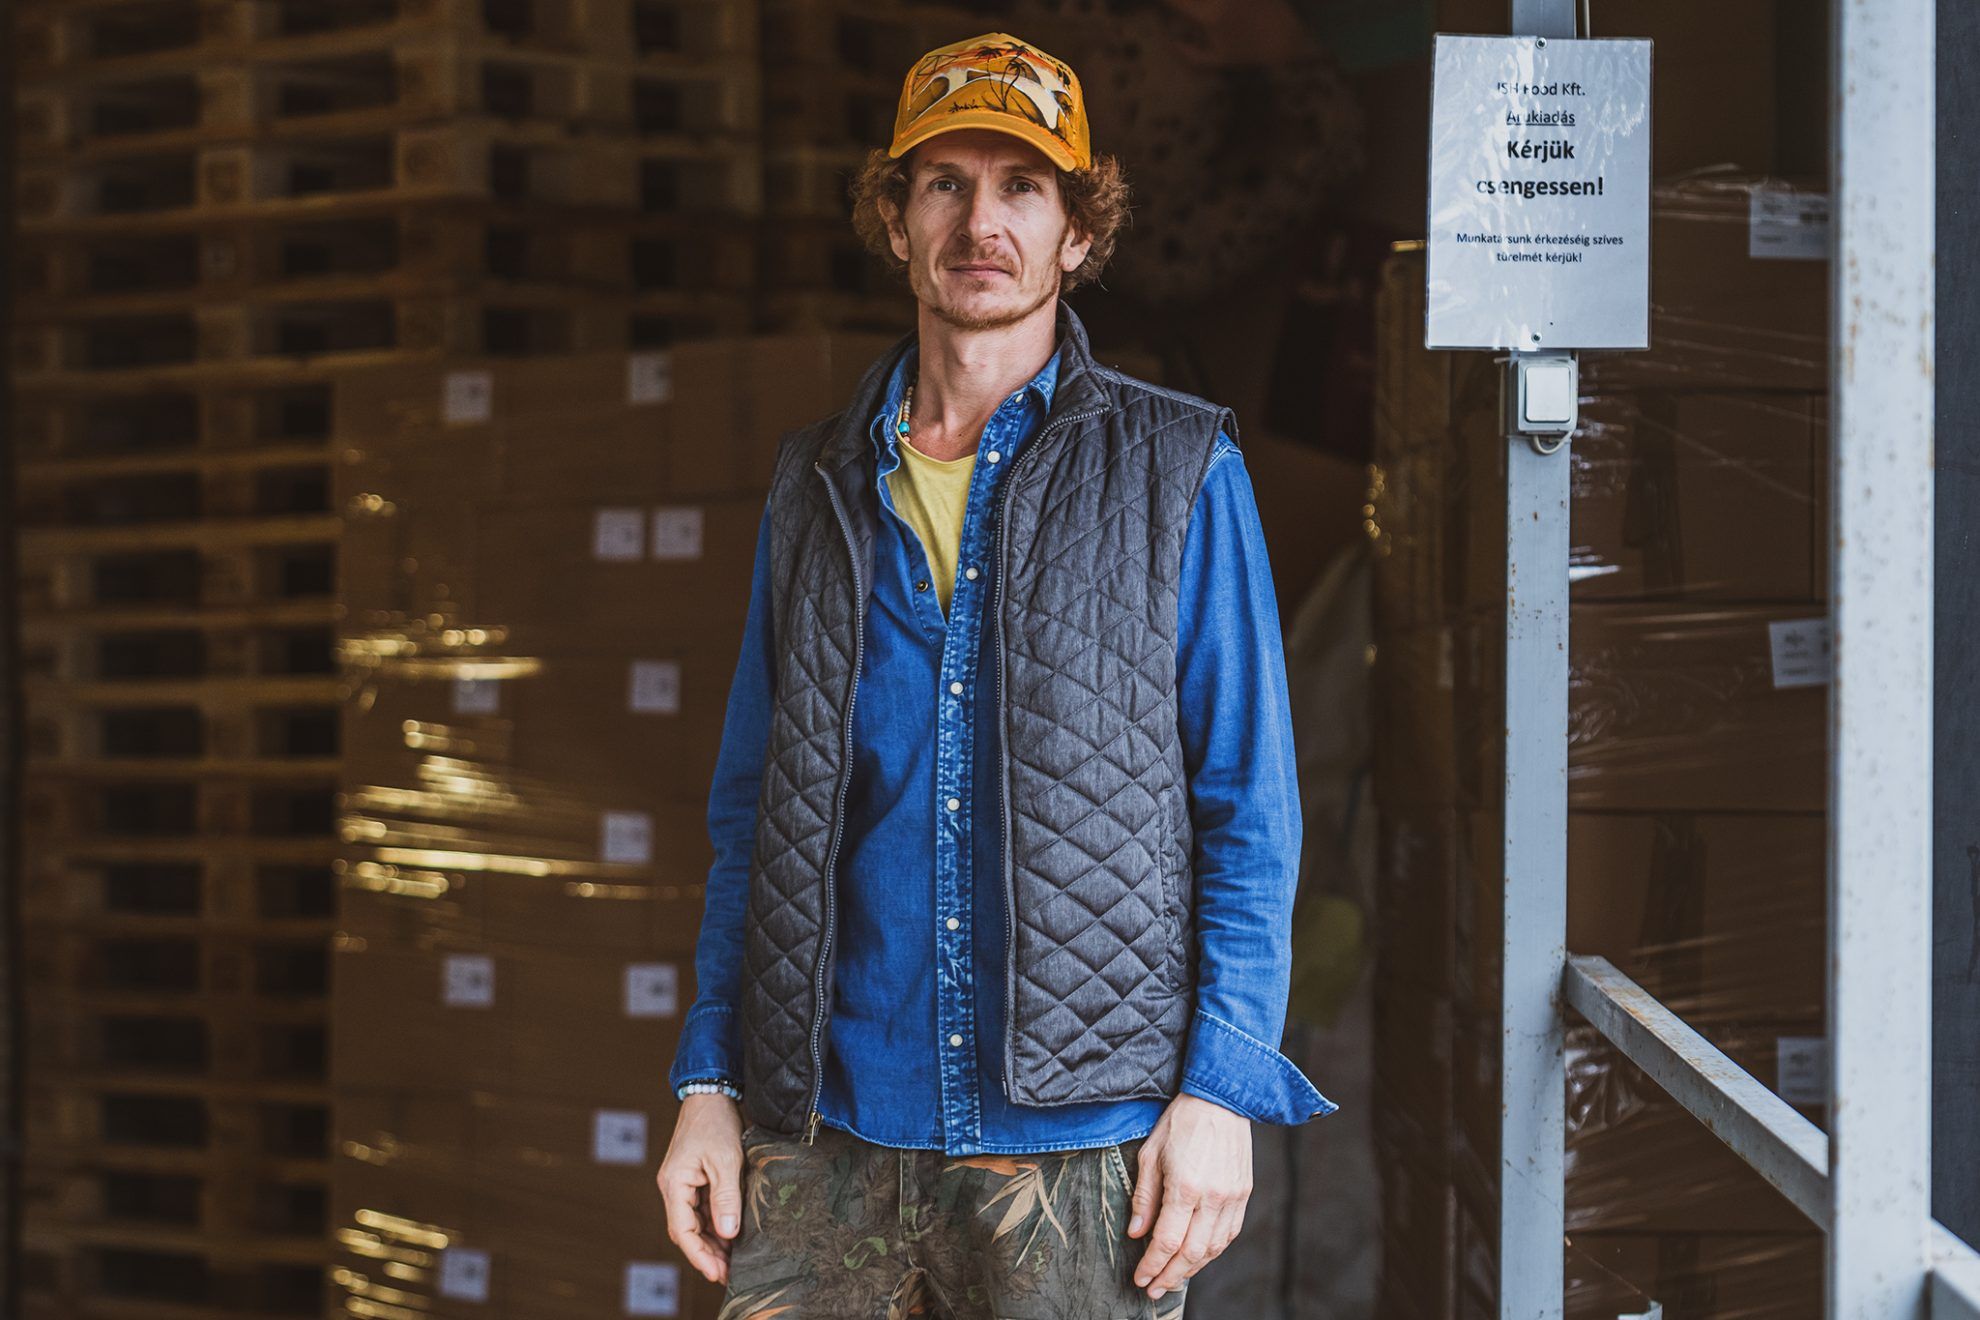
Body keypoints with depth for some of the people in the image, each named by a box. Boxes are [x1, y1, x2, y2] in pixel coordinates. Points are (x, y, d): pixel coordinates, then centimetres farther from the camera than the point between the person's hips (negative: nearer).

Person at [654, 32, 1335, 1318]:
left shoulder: (1178, 472, 2)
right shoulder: (819, 485, 12)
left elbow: (1250, 812, 0)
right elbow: (752, 814, 14)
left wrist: (1220, 1088, -8)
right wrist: (709, 1082, 6)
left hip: (1084, 1144, -2)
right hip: (831, 1136, 3)